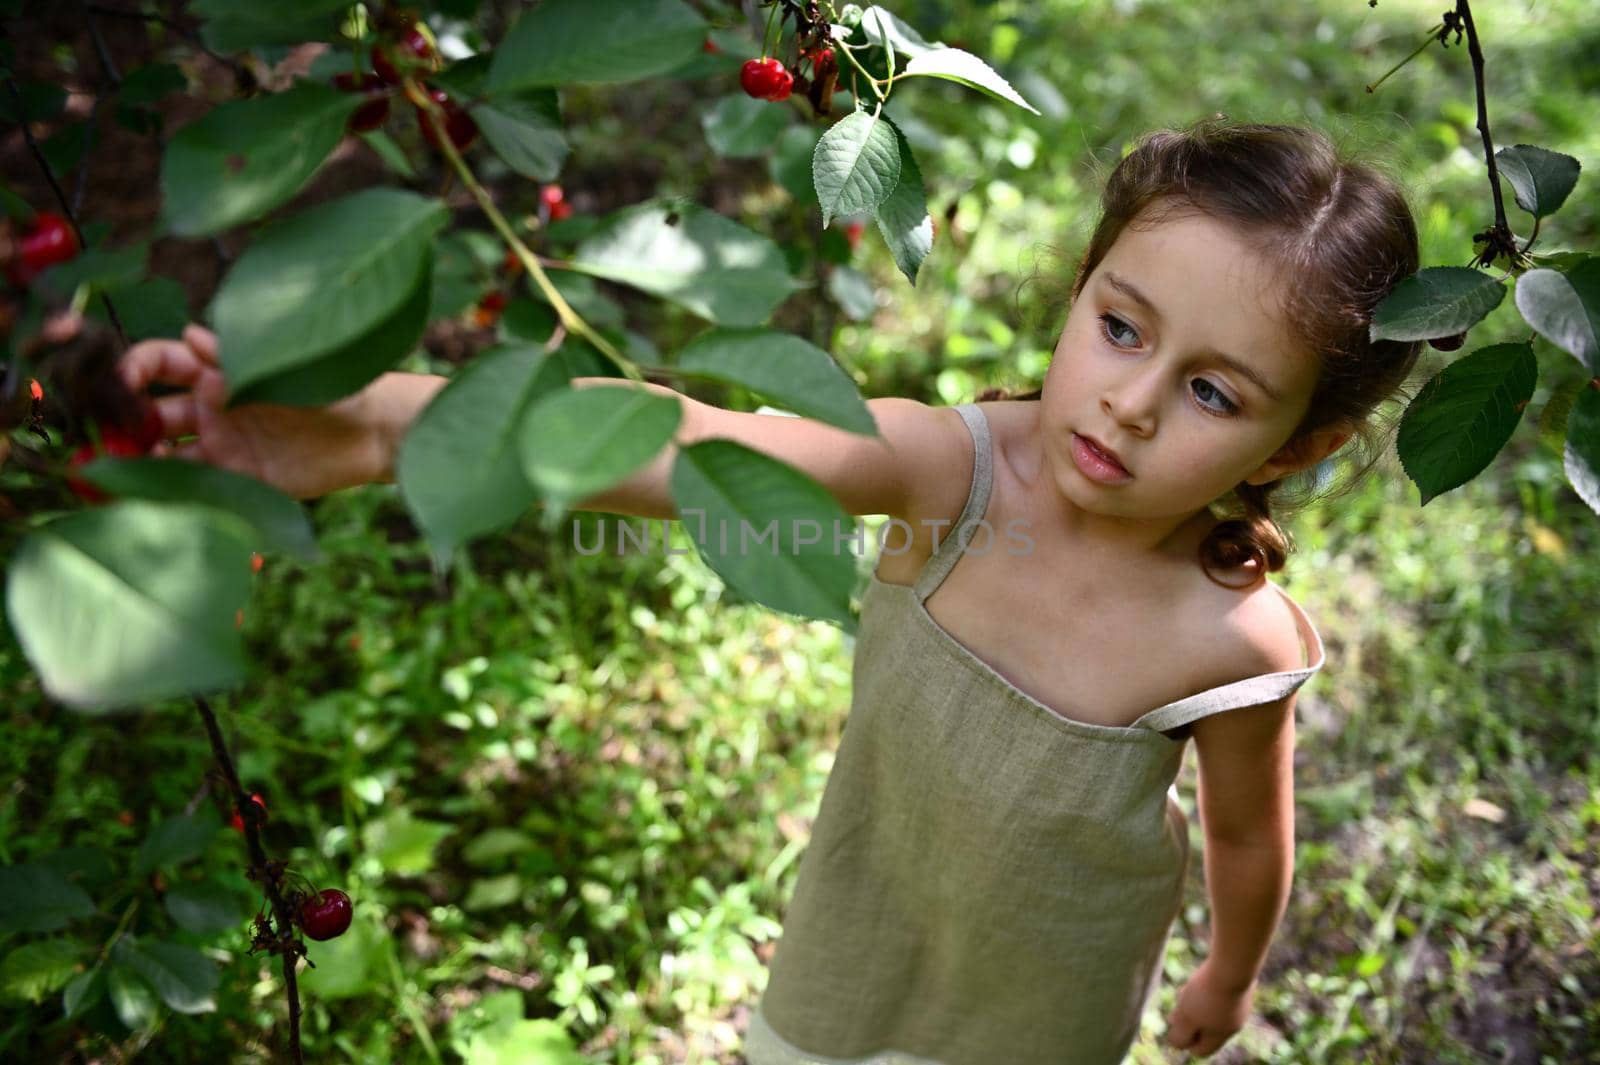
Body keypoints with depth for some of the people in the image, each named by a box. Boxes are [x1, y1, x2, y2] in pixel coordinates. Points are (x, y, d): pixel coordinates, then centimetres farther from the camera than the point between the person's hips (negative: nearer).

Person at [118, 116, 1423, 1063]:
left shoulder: (1231, 644, -31)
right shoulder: (958, 468, -31)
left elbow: (1251, 837, -11)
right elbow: (700, 449, -46)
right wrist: (383, 424, -60)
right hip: (866, 914, 2)